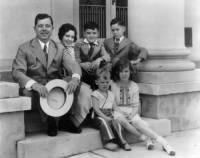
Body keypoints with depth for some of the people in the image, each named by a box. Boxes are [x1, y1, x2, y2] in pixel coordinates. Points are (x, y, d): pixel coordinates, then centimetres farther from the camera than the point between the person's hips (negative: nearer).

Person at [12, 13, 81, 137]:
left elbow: (73, 65, -4)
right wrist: (34, 84, -33)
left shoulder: (59, 48, 11)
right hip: (35, 89, -2)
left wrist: (75, 78, -30)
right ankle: (49, 122, -15)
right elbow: (17, 72, -12)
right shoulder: (25, 48, 1)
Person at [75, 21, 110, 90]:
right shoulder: (79, 45, 7)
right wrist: (82, 65, -22)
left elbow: (107, 57, -4)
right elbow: (76, 61, 0)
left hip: (97, 76, 1)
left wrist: (99, 59, -26)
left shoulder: (100, 45, 11)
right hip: (82, 77, -1)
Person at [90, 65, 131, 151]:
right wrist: (105, 117, -21)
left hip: (109, 116, 5)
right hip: (98, 117, -4)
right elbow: (96, 109, -11)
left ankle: (121, 140, -24)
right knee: (104, 122, -34)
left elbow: (114, 108, 16)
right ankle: (108, 142, -36)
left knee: (116, 122, -24)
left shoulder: (111, 94, 16)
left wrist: (113, 115, -4)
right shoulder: (95, 94, -3)